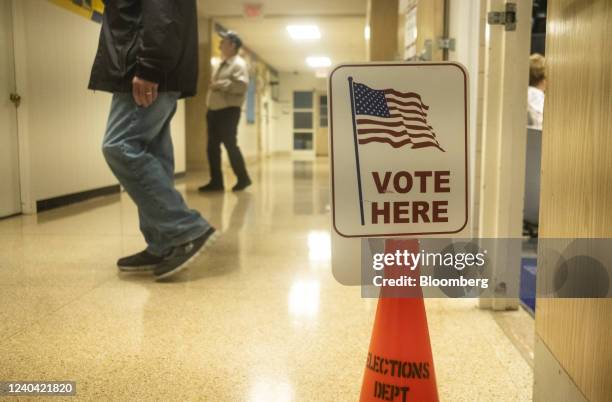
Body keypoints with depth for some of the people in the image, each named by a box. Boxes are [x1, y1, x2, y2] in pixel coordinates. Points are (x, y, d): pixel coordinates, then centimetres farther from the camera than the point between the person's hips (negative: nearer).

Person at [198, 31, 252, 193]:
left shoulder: (239, 64, -8)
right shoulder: (223, 64, 21)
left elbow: (242, 85, -23)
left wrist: (220, 84, -19)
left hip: (228, 111, -9)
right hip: (214, 111, 9)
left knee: (230, 145, -5)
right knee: (212, 147, 6)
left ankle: (243, 178, 9)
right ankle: (216, 181, 11)